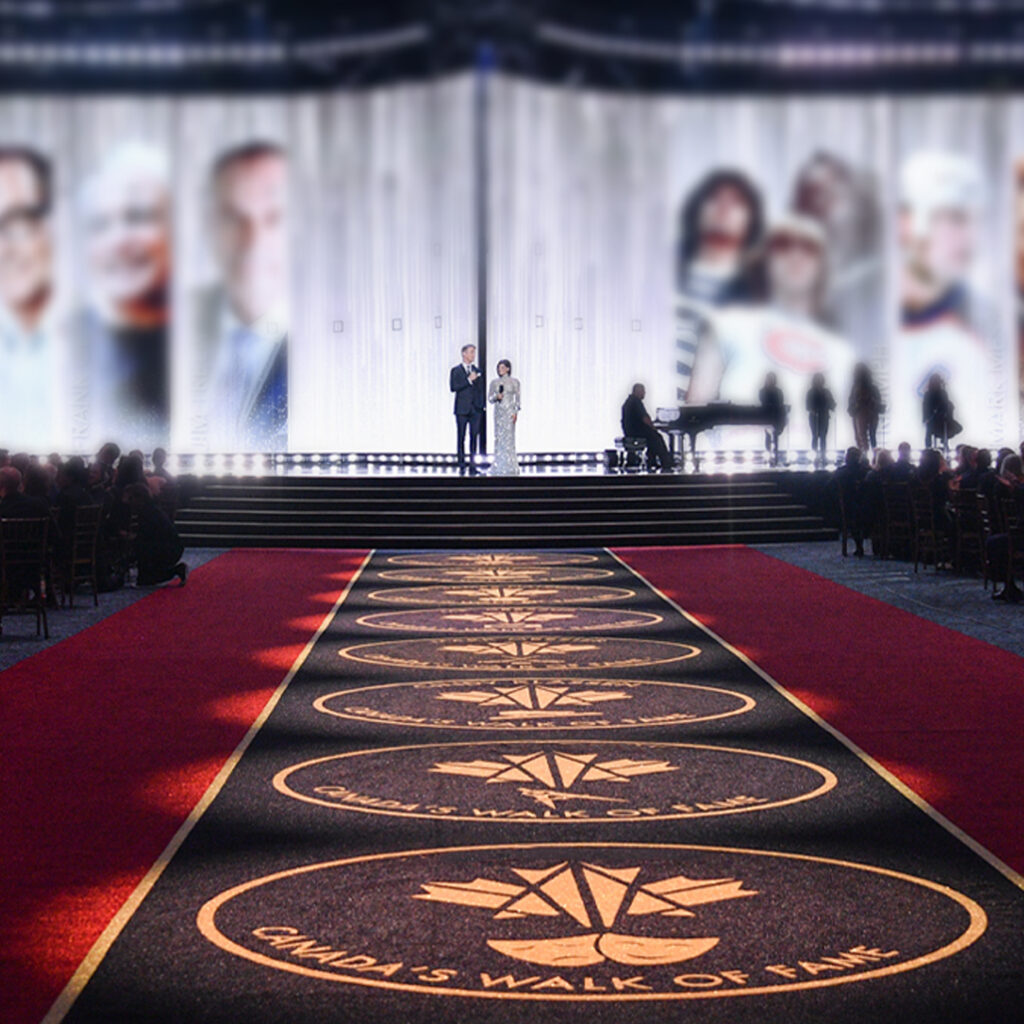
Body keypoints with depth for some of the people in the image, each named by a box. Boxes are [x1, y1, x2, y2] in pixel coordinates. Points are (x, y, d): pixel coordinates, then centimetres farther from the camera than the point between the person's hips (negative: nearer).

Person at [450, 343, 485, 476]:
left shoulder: (477, 370, 13)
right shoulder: (456, 370, 2)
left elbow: (481, 389, 16)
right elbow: (453, 387, -10)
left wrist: (481, 405, 8)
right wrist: (468, 380, -15)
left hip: (476, 410, 3)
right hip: (462, 409, -3)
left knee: (474, 437, 0)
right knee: (461, 438, -1)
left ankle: (473, 466, 2)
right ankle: (462, 466, 3)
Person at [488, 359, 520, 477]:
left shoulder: (514, 382, 2)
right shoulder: (494, 382, 9)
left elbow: (517, 398, 1)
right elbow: (489, 398, 9)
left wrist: (516, 412, -8)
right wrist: (496, 396, -11)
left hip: (509, 411, -3)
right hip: (498, 411, 3)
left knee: (509, 436, -6)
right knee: (499, 436, 1)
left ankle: (510, 466, -2)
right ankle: (499, 466, 6)